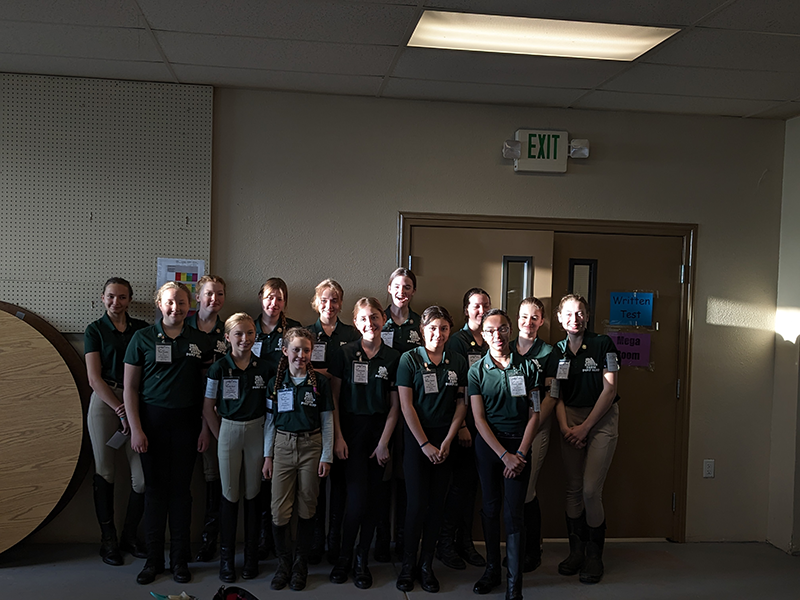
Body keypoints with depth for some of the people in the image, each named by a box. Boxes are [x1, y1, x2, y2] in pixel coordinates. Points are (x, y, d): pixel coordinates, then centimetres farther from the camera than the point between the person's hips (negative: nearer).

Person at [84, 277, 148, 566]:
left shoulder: (142, 328, 10)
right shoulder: (95, 330, 4)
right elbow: (94, 379, -3)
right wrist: (120, 410, -11)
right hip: (105, 402, -2)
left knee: (144, 475, -3)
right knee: (105, 472, 3)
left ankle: (130, 535, 17)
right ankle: (108, 539, 19)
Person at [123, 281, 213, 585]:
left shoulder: (200, 341, 5)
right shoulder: (142, 338, 1)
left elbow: (207, 389, 7)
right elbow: (130, 388, 1)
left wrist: (205, 428, 1)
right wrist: (136, 429, -6)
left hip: (187, 422, 1)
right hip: (152, 420, -1)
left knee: (181, 489, 6)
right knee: (155, 488, 5)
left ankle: (180, 559, 18)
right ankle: (153, 558, 18)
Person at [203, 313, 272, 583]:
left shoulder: (264, 368, 0)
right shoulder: (219, 368, -4)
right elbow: (208, 408, 1)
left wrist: (268, 437, 1)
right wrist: (221, 437, -1)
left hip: (257, 431, 1)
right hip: (229, 431, -1)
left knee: (253, 493, 9)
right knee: (230, 494, 5)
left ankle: (251, 554, 21)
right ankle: (226, 555, 17)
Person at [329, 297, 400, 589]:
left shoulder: (393, 357, 2)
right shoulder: (345, 353, 0)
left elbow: (395, 405, 2)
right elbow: (333, 398, 0)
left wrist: (384, 442, -4)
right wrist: (338, 437, -6)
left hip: (379, 432, 2)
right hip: (351, 430, -2)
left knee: (373, 497, 6)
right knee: (357, 497, -8)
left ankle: (362, 561, 19)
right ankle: (344, 557, 12)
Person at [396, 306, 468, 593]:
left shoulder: (458, 362, 6)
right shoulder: (410, 359, -2)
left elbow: (462, 403, 5)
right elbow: (406, 405, -6)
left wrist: (447, 441, -4)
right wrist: (425, 444, -9)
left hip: (446, 440, 3)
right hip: (416, 437, -3)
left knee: (437, 503, 6)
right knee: (417, 502, -4)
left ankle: (426, 565, 18)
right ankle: (408, 564, 14)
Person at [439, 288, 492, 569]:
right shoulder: (458, 340, -6)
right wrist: (461, 425, -16)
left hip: (485, 421, 6)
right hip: (463, 419, -5)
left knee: (472, 482, 11)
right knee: (460, 480, -3)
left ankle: (465, 541, 22)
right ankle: (445, 543, 10)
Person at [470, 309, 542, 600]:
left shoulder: (527, 367, 0)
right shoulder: (477, 371, 0)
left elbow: (534, 414, 0)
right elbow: (479, 419, -4)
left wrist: (520, 453, -8)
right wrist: (504, 454, -11)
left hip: (519, 444, -1)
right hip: (488, 444, 1)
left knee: (513, 513, -4)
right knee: (490, 508, 8)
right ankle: (492, 570, 25)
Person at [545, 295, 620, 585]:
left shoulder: (603, 344, -4)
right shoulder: (557, 352, 8)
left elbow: (609, 390, -8)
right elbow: (555, 395, 6)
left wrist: (585, 427, -10)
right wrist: (565, 427, -10)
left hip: (601, 419, -4)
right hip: (571, 421, 4)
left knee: (590, 490, -10)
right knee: (573, 489, 4)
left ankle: (594, 555, 6)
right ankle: (576, 550, 18)